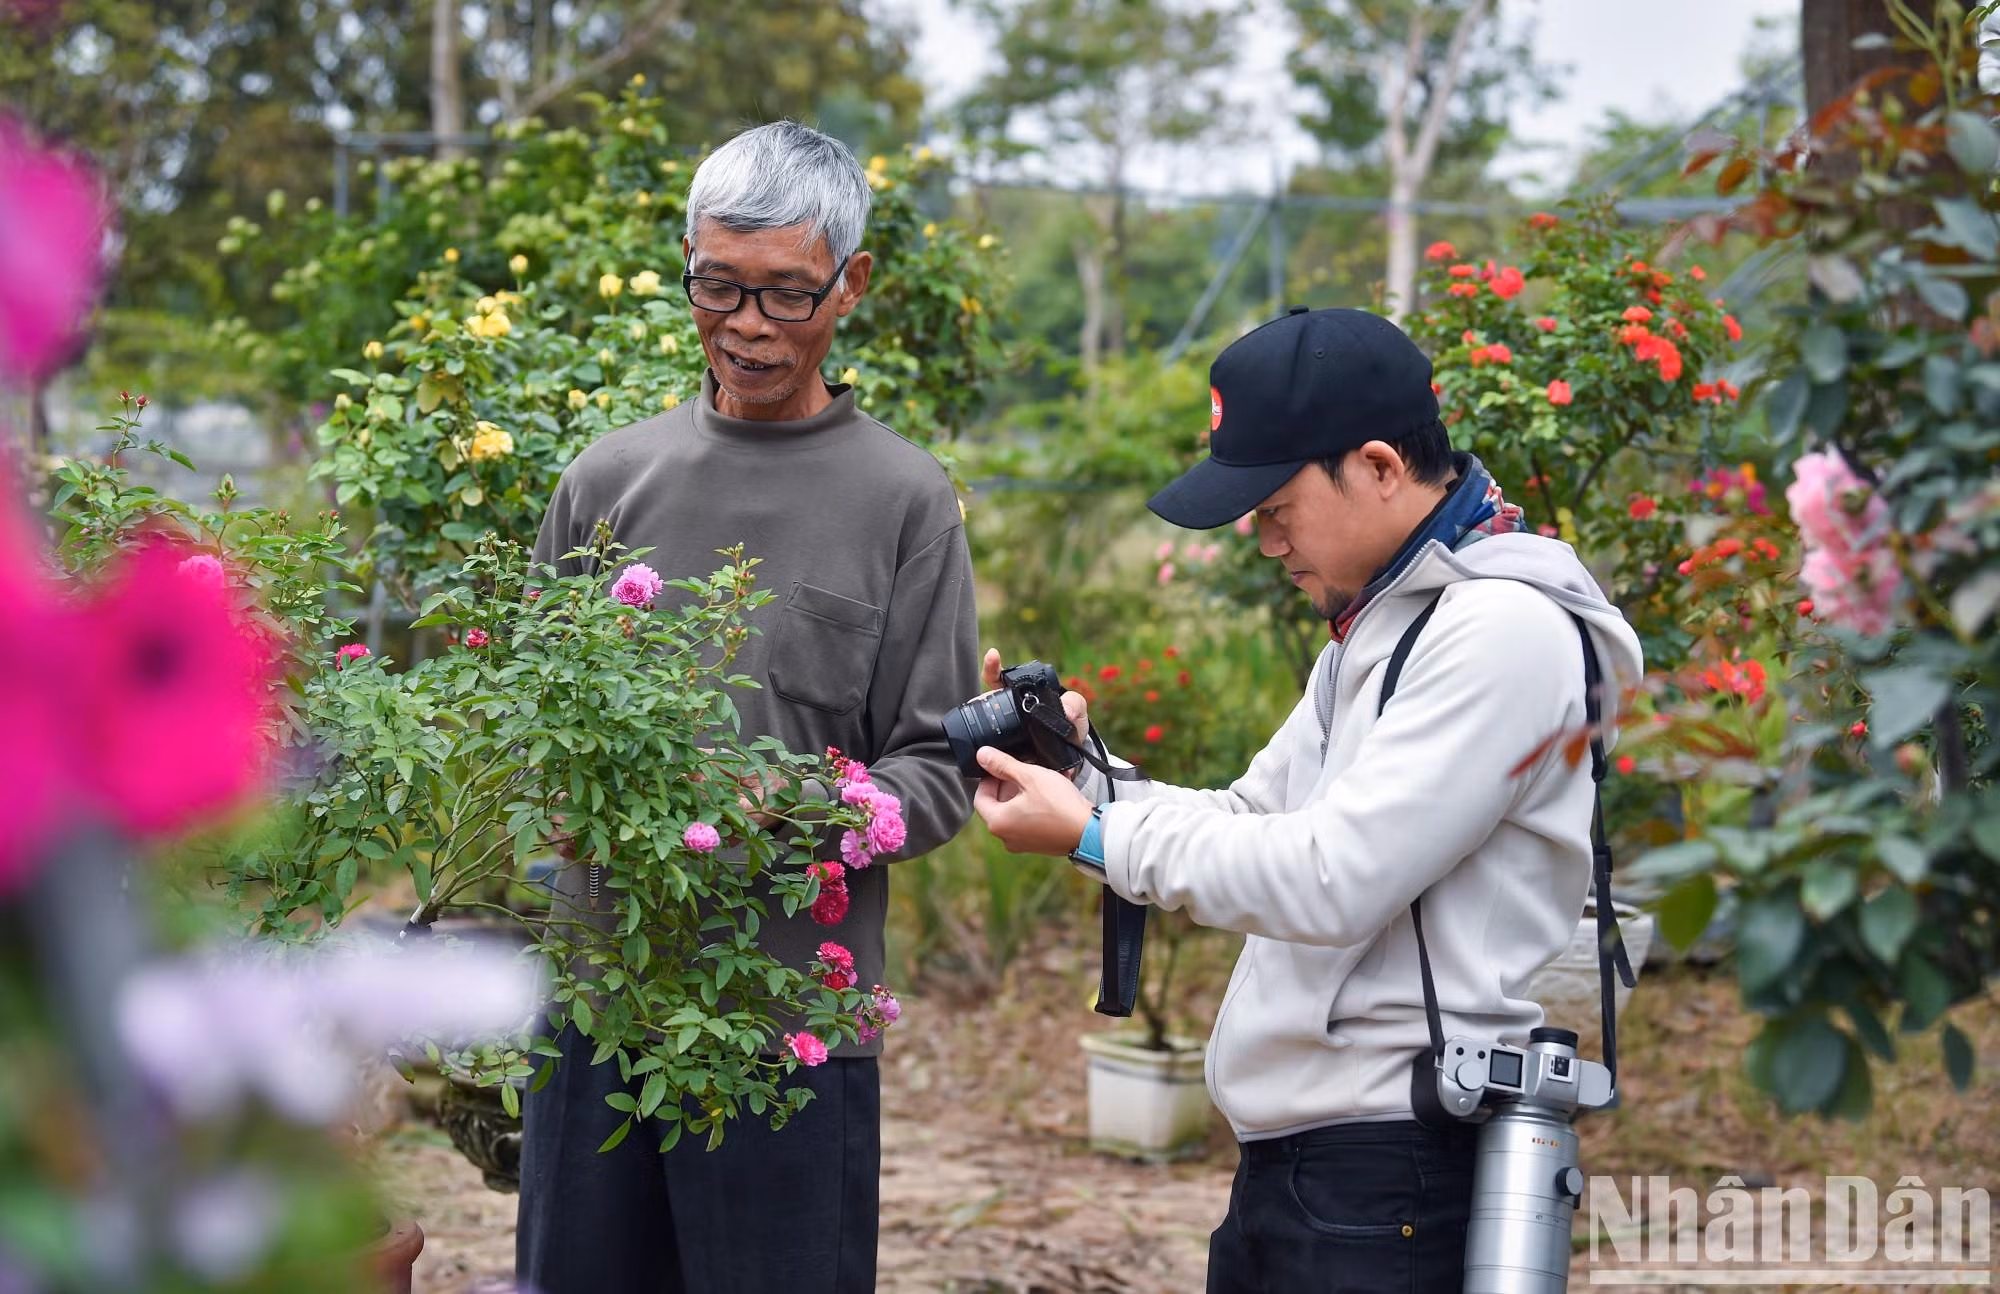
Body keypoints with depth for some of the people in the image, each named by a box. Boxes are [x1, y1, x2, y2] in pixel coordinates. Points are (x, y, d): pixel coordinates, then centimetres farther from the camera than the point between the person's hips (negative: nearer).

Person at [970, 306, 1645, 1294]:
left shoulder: (1502, 629, -15)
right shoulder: (1375, 624, 16)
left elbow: (1332, 881, -20)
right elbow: (1251, 820, 19)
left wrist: (1093, 837, -12)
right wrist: (1081, 769, 3)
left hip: (1388, 1175, -9)